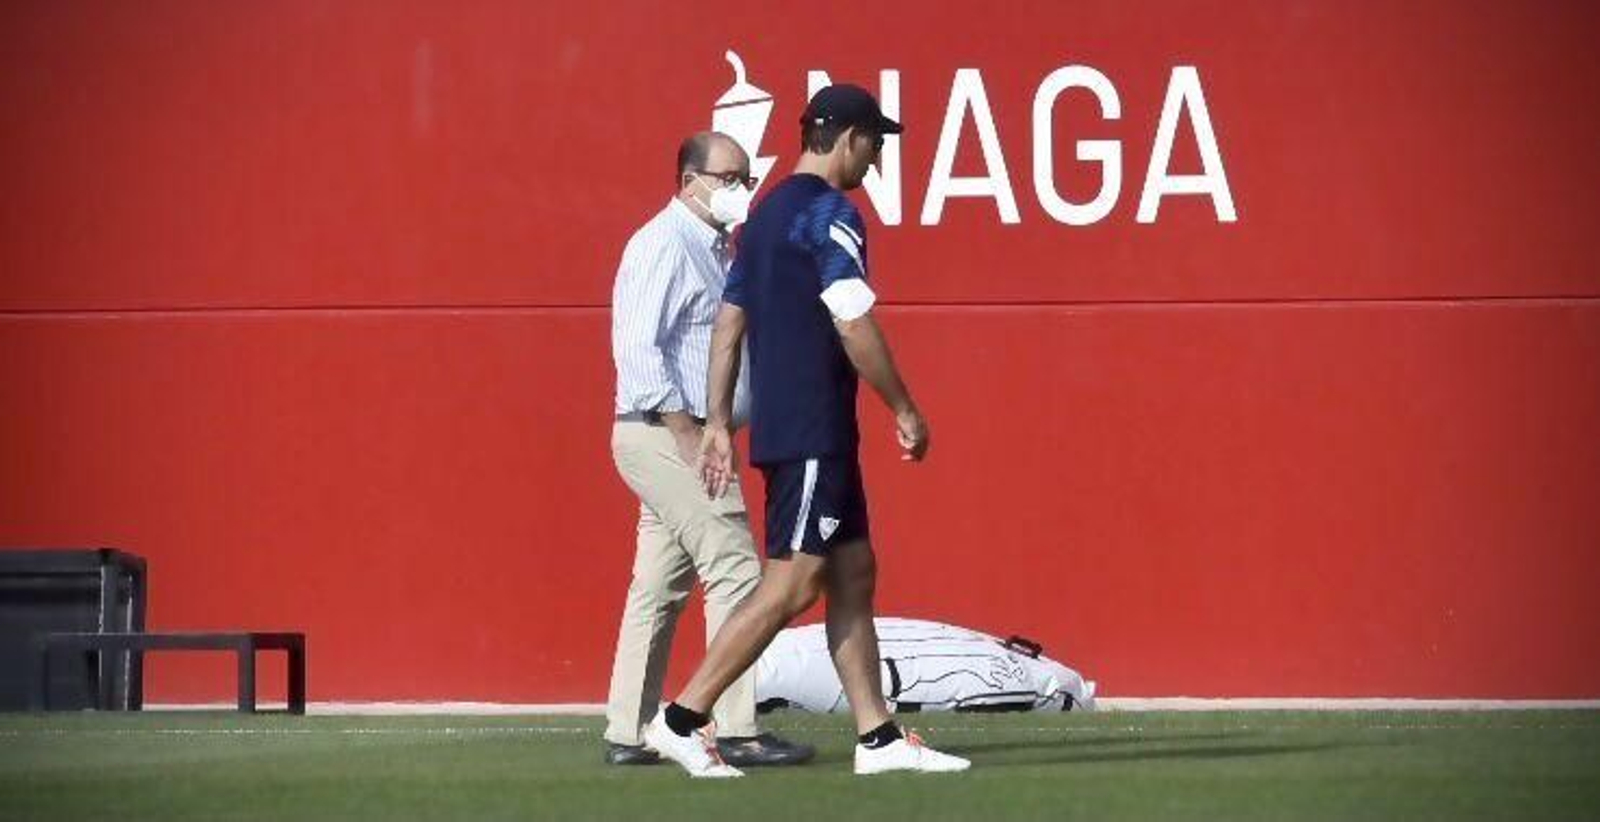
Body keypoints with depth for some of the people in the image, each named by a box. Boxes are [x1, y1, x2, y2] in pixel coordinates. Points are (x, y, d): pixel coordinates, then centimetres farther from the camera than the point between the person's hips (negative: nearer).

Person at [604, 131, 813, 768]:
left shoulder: (714, 248, 19)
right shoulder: (664, 245, -12)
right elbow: (638, 348, -20)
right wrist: (687, 434, -22)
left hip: (689, 438, 10)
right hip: (664, 433, -10)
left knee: (660, 587, 10)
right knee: (734, 569, -12)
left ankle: (628, 734, 12)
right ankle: (736, 732, -13)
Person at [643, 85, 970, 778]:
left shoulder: (766, 215, 16)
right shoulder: (830, 214, -12)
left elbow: (729, 323, 16)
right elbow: (855, 327, -18)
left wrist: (718, 423, 17)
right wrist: (905, 410, -10)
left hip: (782, 428, 10)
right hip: (811, 431, -10)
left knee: (853, 573, 10)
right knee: (792, 583, -9)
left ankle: (879, 738, 10)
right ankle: (682, 719, -9)